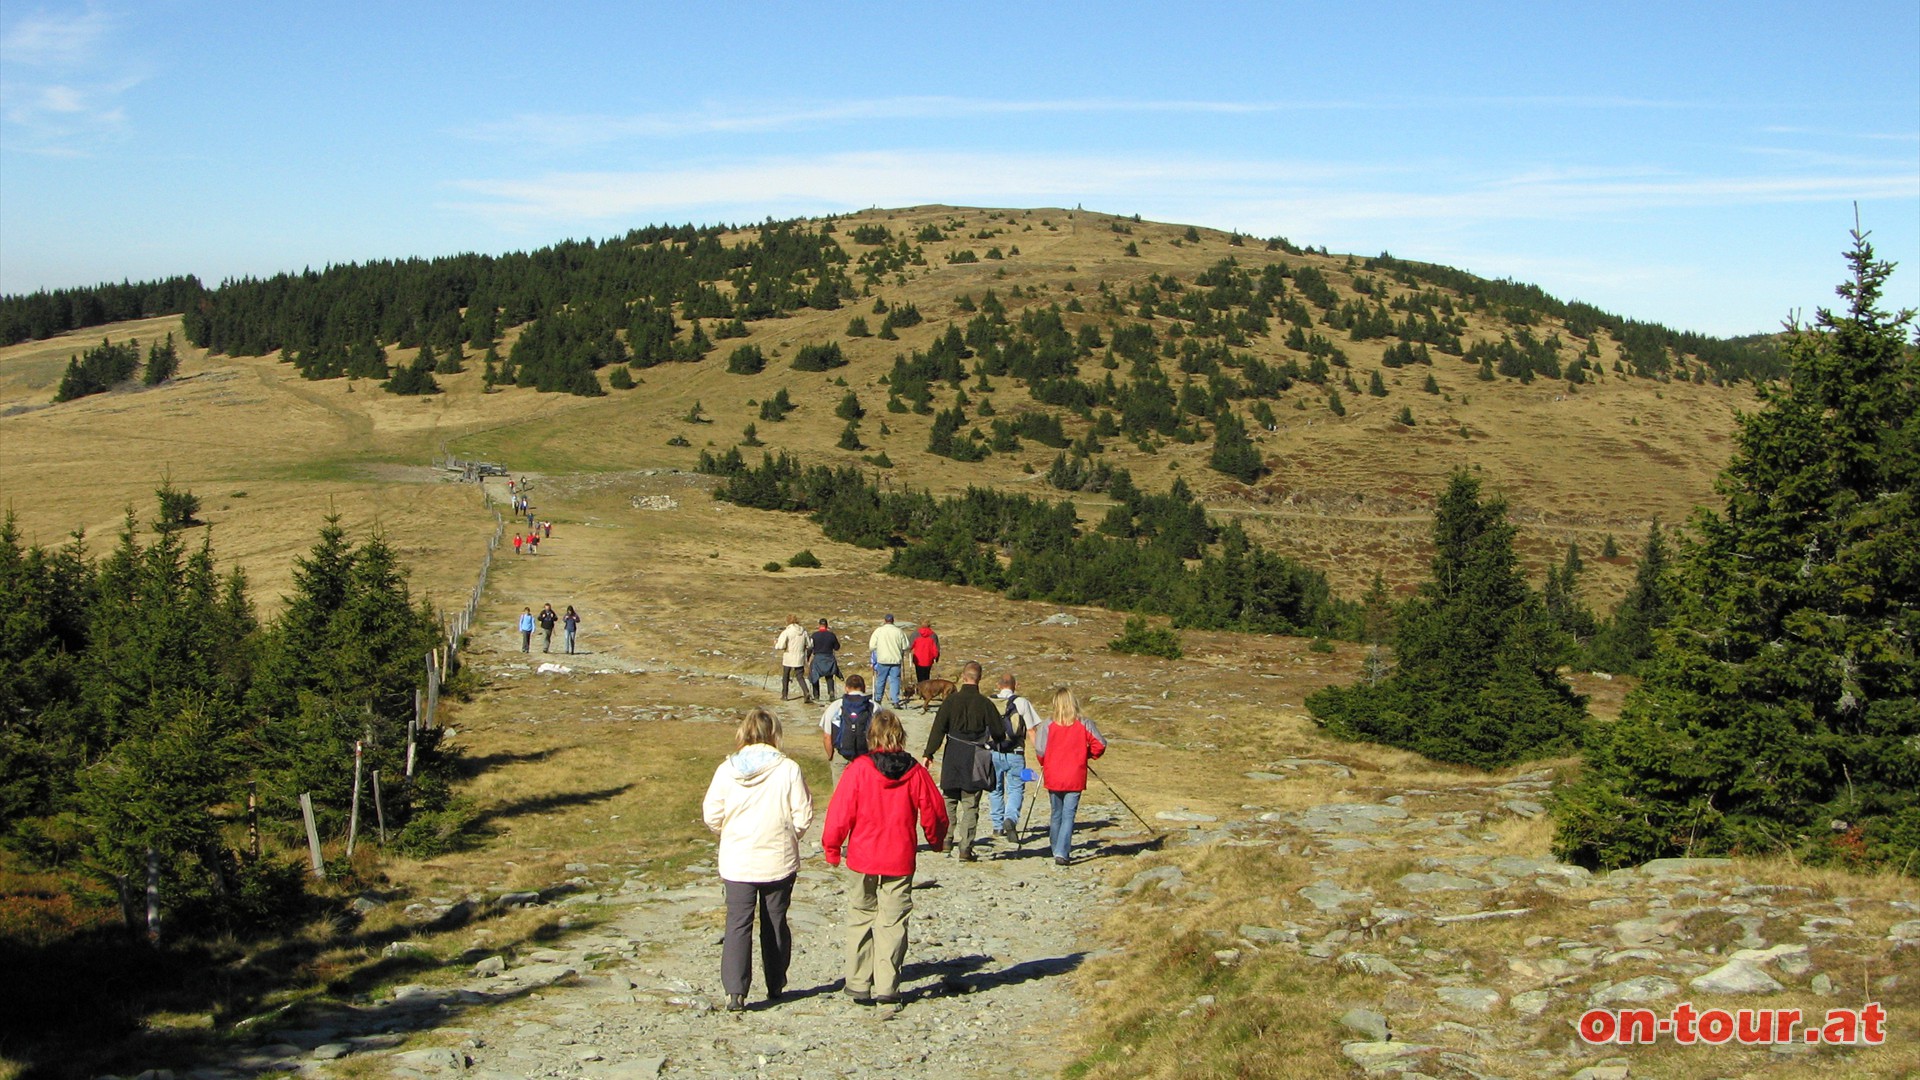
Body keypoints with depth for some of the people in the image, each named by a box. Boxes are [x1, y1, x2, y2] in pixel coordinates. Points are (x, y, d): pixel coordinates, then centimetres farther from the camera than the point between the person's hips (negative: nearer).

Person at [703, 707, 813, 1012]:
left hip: (736, 861, 0)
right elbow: (803, 816, -9)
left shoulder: (727, 770, -7)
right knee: (775, 923, 15)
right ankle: (775, 985, 26)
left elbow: (712, 816, -2)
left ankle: (735, 991, -7)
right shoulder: (788, 770, -11)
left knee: (738, 924, 4)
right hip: (779, 861, 0)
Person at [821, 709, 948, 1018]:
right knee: (892, 923, 3)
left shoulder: (859, 769, -10)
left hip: (863, 859, -1)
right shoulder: (914, 772, -3)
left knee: (860, 920, 13)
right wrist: (937, 841, 24)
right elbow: (933, 812, 4)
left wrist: (831, 847, 6)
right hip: (900, 862, 1)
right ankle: (886, 992, -3)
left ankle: (859, 986, 18)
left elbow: (841, 810, -8)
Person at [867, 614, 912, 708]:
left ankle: (878, 700, 20)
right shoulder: (899, 631, 0)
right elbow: (906, 646, 1)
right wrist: (901, 653, 20)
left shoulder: (878, 630, -2)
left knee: (880, 680, 11)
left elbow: (871, 646, -4)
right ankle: (896, 702, -2)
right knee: (895, 680, 3)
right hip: (896, 660, 0)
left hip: (883, 659, 0)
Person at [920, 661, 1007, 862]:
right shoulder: (985, 704, -5)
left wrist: (928, 754, -3)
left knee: (949, 800, 17)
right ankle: (965, 849, 1)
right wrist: (999, 742, 25)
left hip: (952, 760, 0)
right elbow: (998, 734, 2)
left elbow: (938, 729, -7)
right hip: (975, 762, 0)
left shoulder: (951, 700, -5)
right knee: (970, 805, 3)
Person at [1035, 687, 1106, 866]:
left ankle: (1057, 850, 26)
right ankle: (1062, 852, -14)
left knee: (1056, 815, 16)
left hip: (1053, 778, 1)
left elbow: (1040, 750, -11)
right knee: (1069, 815, -2)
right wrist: (1086, 755, 14)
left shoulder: (1048, 726, -6)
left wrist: (1045, 764, 10)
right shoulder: (1084, 724, -5)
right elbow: (1100, 745, -5)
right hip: (1075, 779, -1)